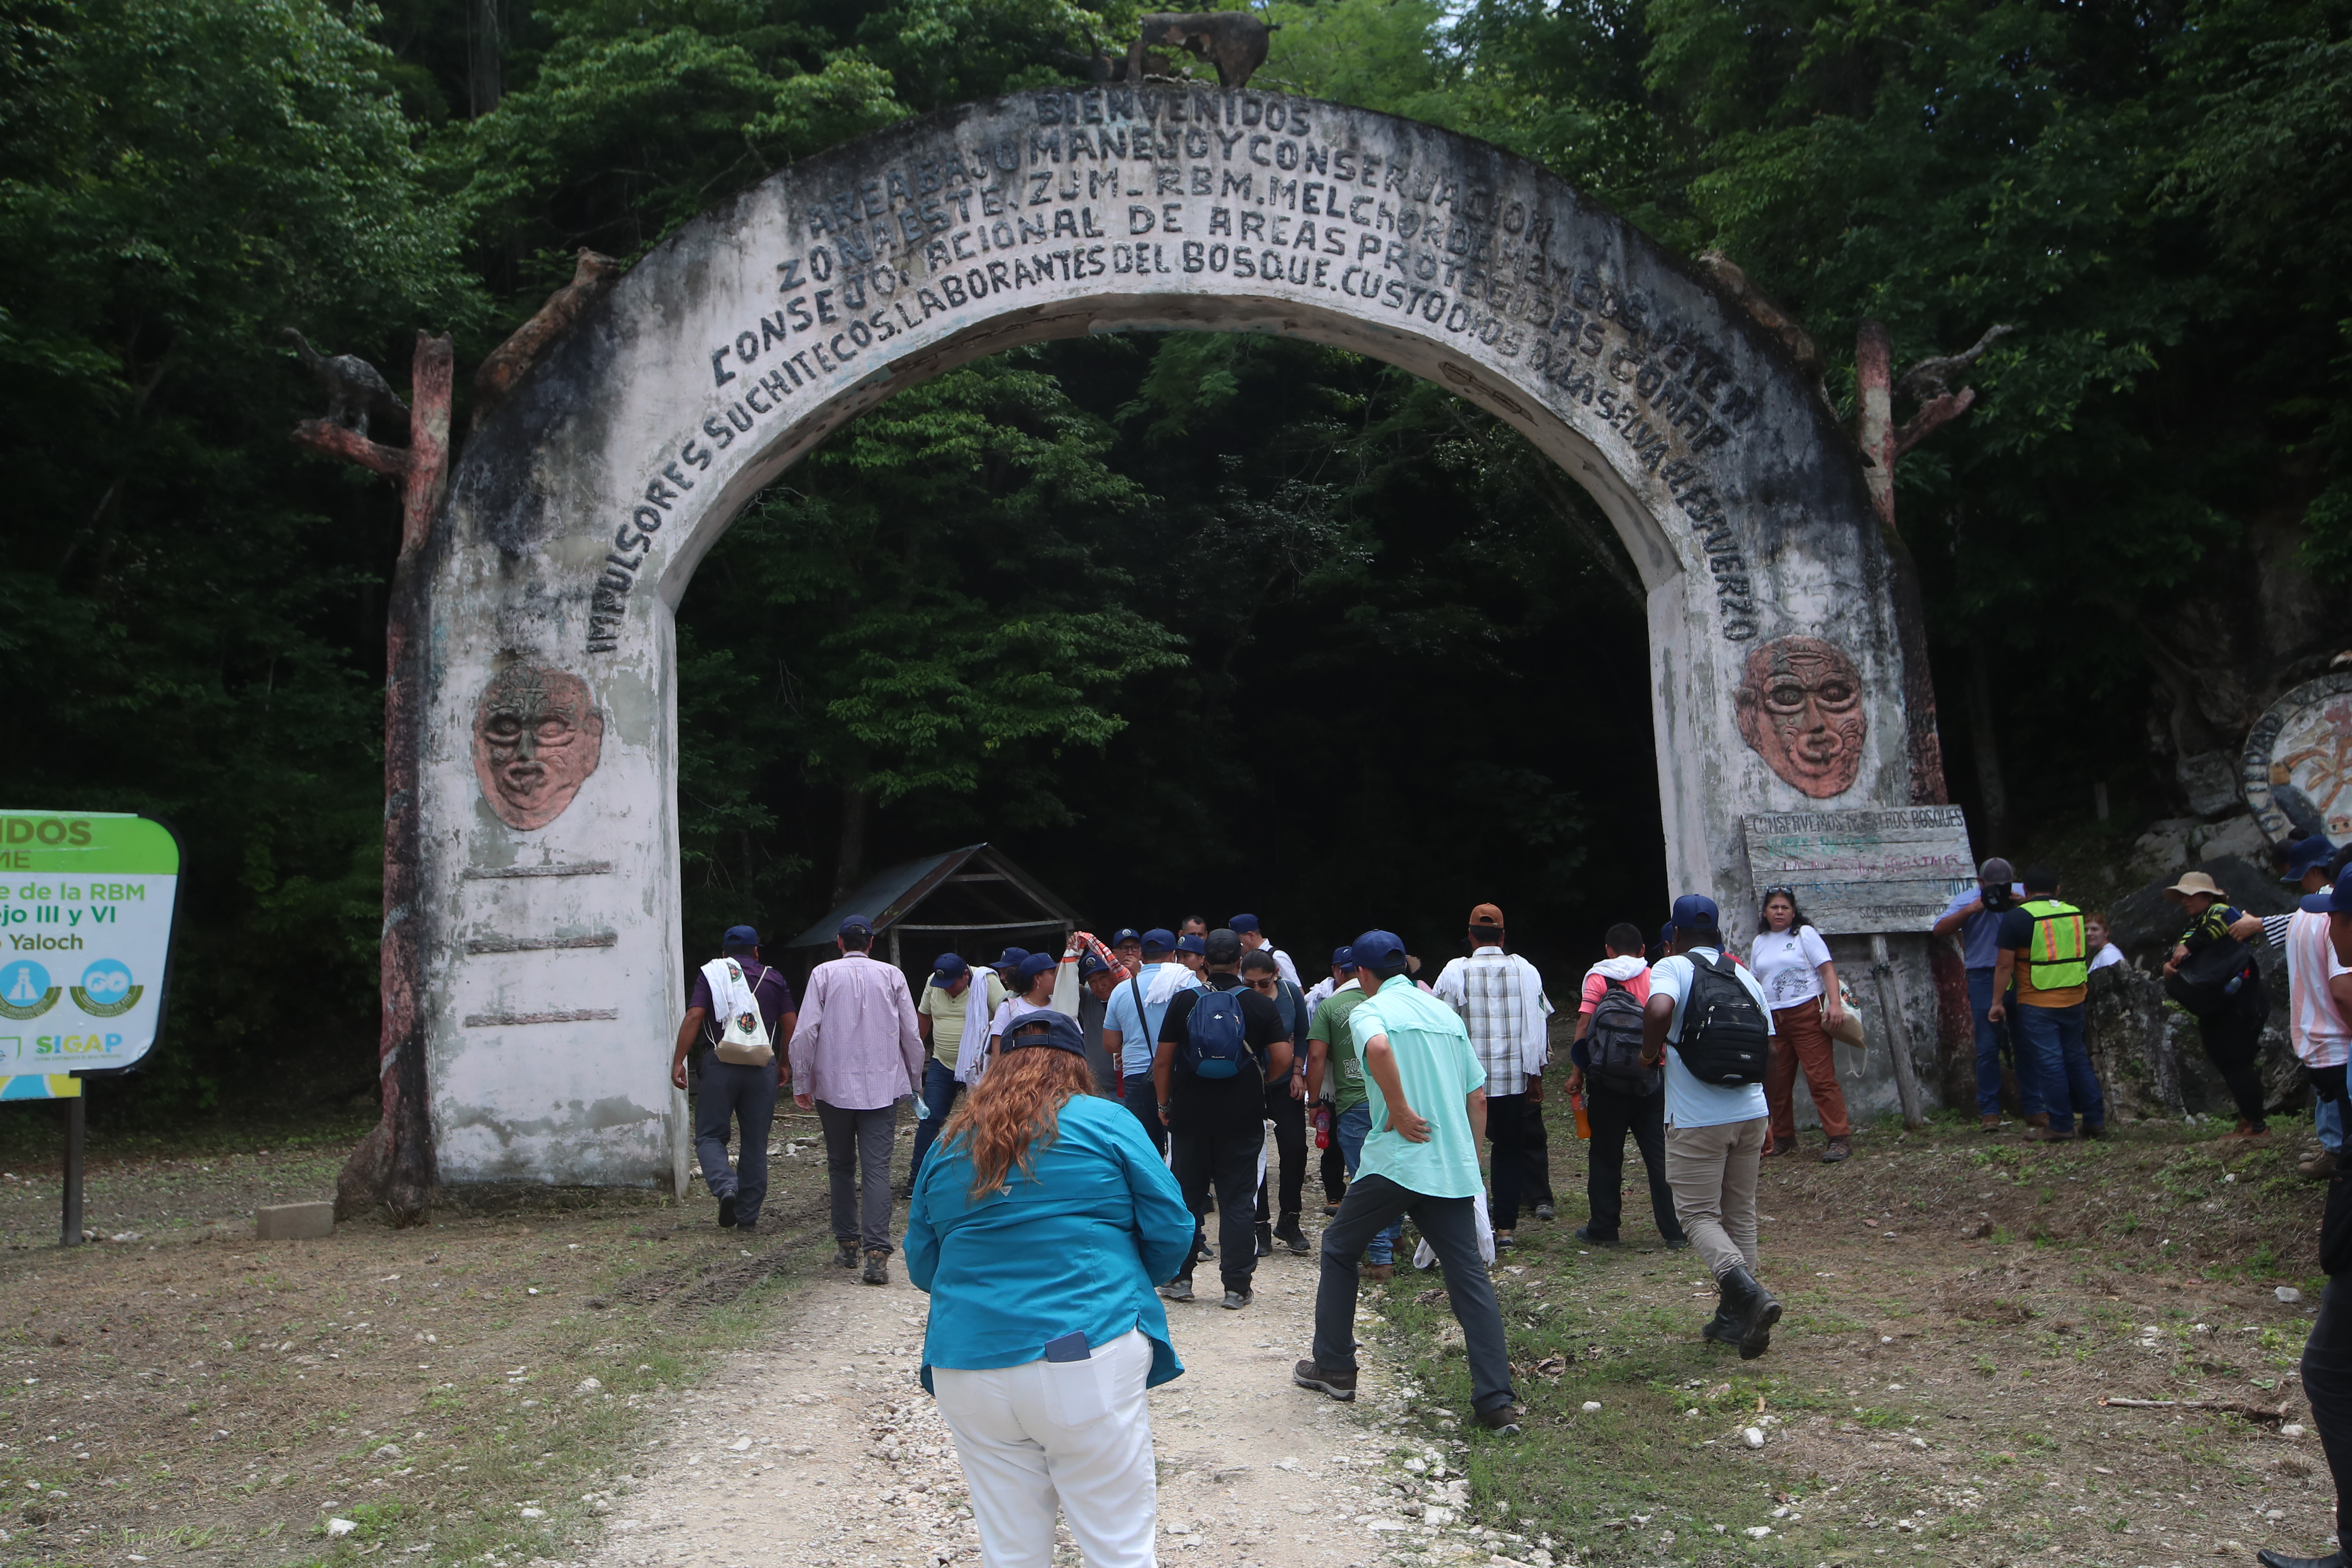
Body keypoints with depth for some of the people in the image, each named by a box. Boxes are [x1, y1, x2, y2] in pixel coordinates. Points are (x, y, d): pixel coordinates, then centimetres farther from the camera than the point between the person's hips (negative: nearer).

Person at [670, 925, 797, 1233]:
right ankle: (748, 1216, 12)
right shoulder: (774, 978, 11)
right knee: (755, 1142, 10)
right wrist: (785, 1064, 19)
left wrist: (678, 1061, -6)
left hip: (721, 1065, -2)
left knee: (709, 1135, 9)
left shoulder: (711, 974, 5)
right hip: (763, 1068, 2)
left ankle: (725, 1187, -17)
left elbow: (694, 1017, -7)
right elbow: (791, 1025, 8)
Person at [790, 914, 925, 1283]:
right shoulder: (892, 975, 3)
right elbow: (911, 1034, 6)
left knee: (841, 1167, 16)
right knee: (877, 1170, -5)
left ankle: (847, 1245, 21)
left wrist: (801, 1083, 5)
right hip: (883, 1087, 0)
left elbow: (805, 1033, -4)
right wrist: (915, 1081, 18)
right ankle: (877, 1253, -17)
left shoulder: (824, 974, 0)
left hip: (833, 1087, 0)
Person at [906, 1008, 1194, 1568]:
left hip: (969, 1371, 4)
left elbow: (921, 1267, 16)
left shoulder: (949, 1143, 11)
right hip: (1088, 1360, -4)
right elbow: (1172, 1231, 0)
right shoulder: (1104, 1121, 1)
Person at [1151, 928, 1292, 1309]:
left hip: (1189, 1116, 1)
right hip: (1242, 1118, -1)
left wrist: (1165, 1105, 9)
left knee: (1187, 1198, 13)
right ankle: (1237, 1287, 5)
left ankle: (1180, 1279, 17)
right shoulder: (1261, 1006, -4)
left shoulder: (1184, 1002, -3)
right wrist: (1258, 1083, 10)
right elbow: (1282, 1059, -8)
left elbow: (1163, 1061, -2)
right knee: (1237, 1201, 5)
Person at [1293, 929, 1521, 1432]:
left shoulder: (1370, 1011, -2)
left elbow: (1377, 1048, -28)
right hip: (1454, 1169, 5)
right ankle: (1497, 1401, -2)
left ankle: (1334, 1368, 23)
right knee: (1471, 1277, 5)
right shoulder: (1447, 1014, 16)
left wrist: (1399, 1111, -17)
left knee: (1339, 1249, 17)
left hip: (1395, 1162, -5)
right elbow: (1478, 1098, 17)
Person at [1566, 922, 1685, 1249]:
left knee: (1605, 1155, 7)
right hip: (1654, 1078, 3)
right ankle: (1674, 1232, 6)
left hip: (1609, 1078, -2)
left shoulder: (1597, 978, -2)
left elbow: (1584, 1028, -8)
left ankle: (1604, 1229, 12)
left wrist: (1577, 1072, -4)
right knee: (1660, 1155, 6)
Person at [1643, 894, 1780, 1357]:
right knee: (1740, 1214, 15)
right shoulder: (1745, 976, 11)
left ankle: (1748, 1293, -19)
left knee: (1698, 1215, 2)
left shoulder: (1672, 967, -6)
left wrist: (1650, 1053, -10)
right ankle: (1736, 1318, 20)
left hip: (1697, 1120, -6)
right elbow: (1769, 1045, 13)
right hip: (1751, 1112, 6)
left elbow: (1659, 1008, -29)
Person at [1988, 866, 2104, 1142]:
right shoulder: (2075, 914, 8)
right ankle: (2095, 1119, 18)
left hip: (2037, 1004, -6)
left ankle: (2060, 1126, 3)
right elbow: (2083, 956, 21)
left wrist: (1998, 1002, -6)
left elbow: (2005, 965, -12)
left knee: (2049, 1063, -1)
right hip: (2073, 1000, 6)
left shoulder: (2018, 918, -10)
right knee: (2077, 1058, 16)